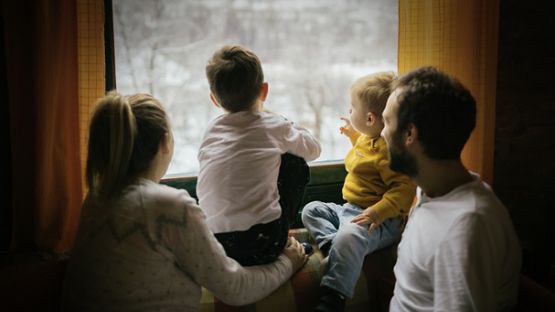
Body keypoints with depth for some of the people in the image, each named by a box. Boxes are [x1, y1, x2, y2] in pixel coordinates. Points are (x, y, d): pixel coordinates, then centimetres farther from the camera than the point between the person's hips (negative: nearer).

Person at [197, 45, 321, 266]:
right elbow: (313, 149, 18)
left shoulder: (211, 131, 9)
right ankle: (284, 244, 23)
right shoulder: (274, 126, 2)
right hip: (262, 246, -3)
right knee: (296, 162, 17)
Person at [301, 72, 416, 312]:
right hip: (348, 210, 11)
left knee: (348, 237, -38)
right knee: (311, 210, 12)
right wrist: (354, 135, 27)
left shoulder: (390, 148, -22)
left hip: (380, 221, -11)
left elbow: (404, 188, -28)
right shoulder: (368, 138, 10)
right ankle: (332, 243, -16)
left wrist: (378, 212, -37)